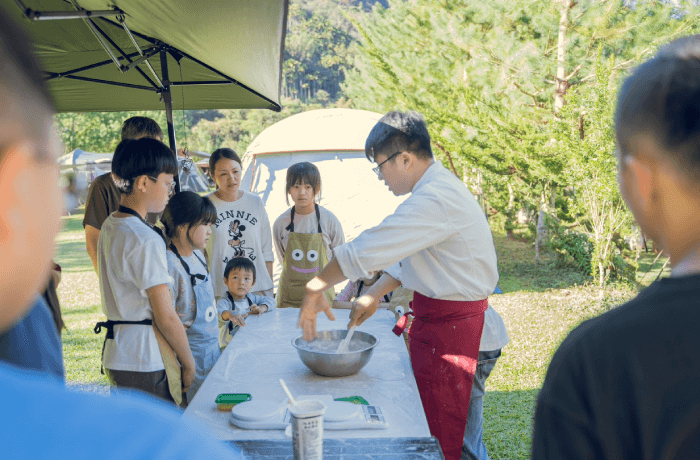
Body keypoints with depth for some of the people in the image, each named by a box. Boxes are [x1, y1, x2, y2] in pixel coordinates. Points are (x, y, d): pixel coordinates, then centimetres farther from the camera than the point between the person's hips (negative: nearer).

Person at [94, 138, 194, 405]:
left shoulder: (109, 227, 9)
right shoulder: (146, 239, -19)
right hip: (146, 362, -9)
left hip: (116, 354, 9)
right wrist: (189, 363, -5)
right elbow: (165, 317, -18)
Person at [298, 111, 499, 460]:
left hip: (448, 324, -10)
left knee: (438, 431, 2)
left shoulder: (436, 200, -25)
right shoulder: (438, 188, 10)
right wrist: (374, 294, 10)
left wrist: (315, 290, -16)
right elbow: (406, 258, 18)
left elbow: (367, 249, -25)